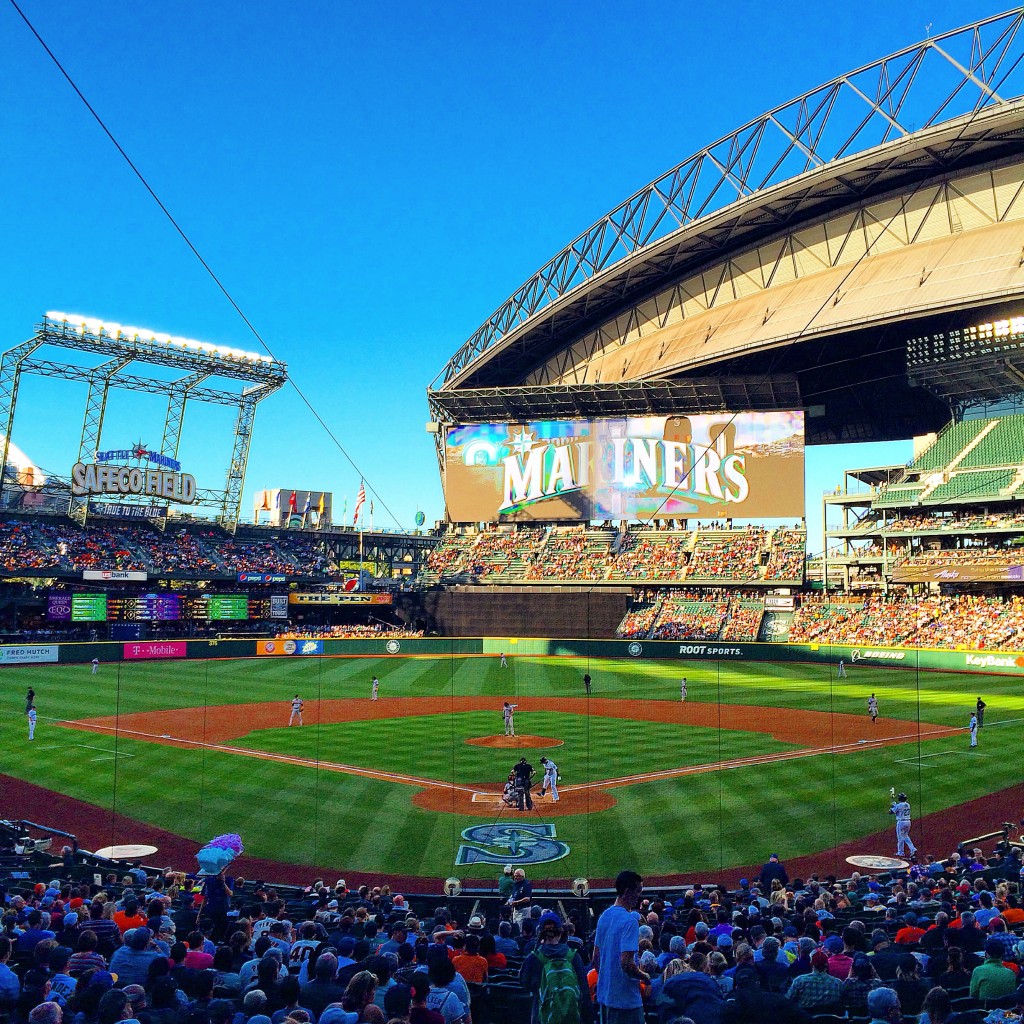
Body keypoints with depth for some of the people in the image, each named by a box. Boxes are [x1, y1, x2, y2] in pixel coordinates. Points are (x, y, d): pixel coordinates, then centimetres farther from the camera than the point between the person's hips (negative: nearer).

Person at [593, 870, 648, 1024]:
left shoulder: (604, 916, 7)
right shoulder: (630, 920, -20)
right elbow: (626, 963, -24)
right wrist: (645, 977, -8)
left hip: (604, 993, 8)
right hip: (626, 999, -8)